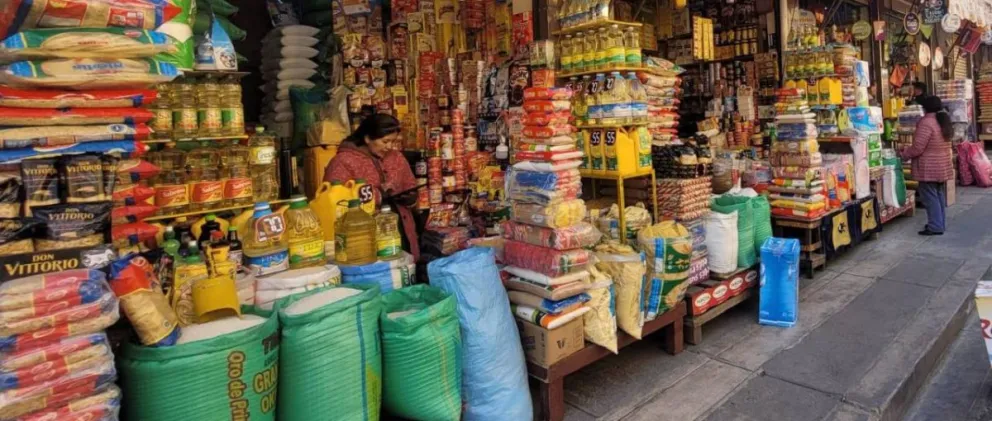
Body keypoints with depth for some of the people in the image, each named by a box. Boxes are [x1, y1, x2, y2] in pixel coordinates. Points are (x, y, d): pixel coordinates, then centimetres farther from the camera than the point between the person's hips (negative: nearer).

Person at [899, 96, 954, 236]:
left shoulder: (926, 122, -18)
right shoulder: (944, 122, 11)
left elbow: (917, 148, -20)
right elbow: (936, 146, 17)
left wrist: (902, 154, -4)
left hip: (929, 168, -9)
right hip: (942, 167, 9)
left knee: (930, 197, -4)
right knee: (939, 196, 15)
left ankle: (935, 227, -2)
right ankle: (940, 224, 23)